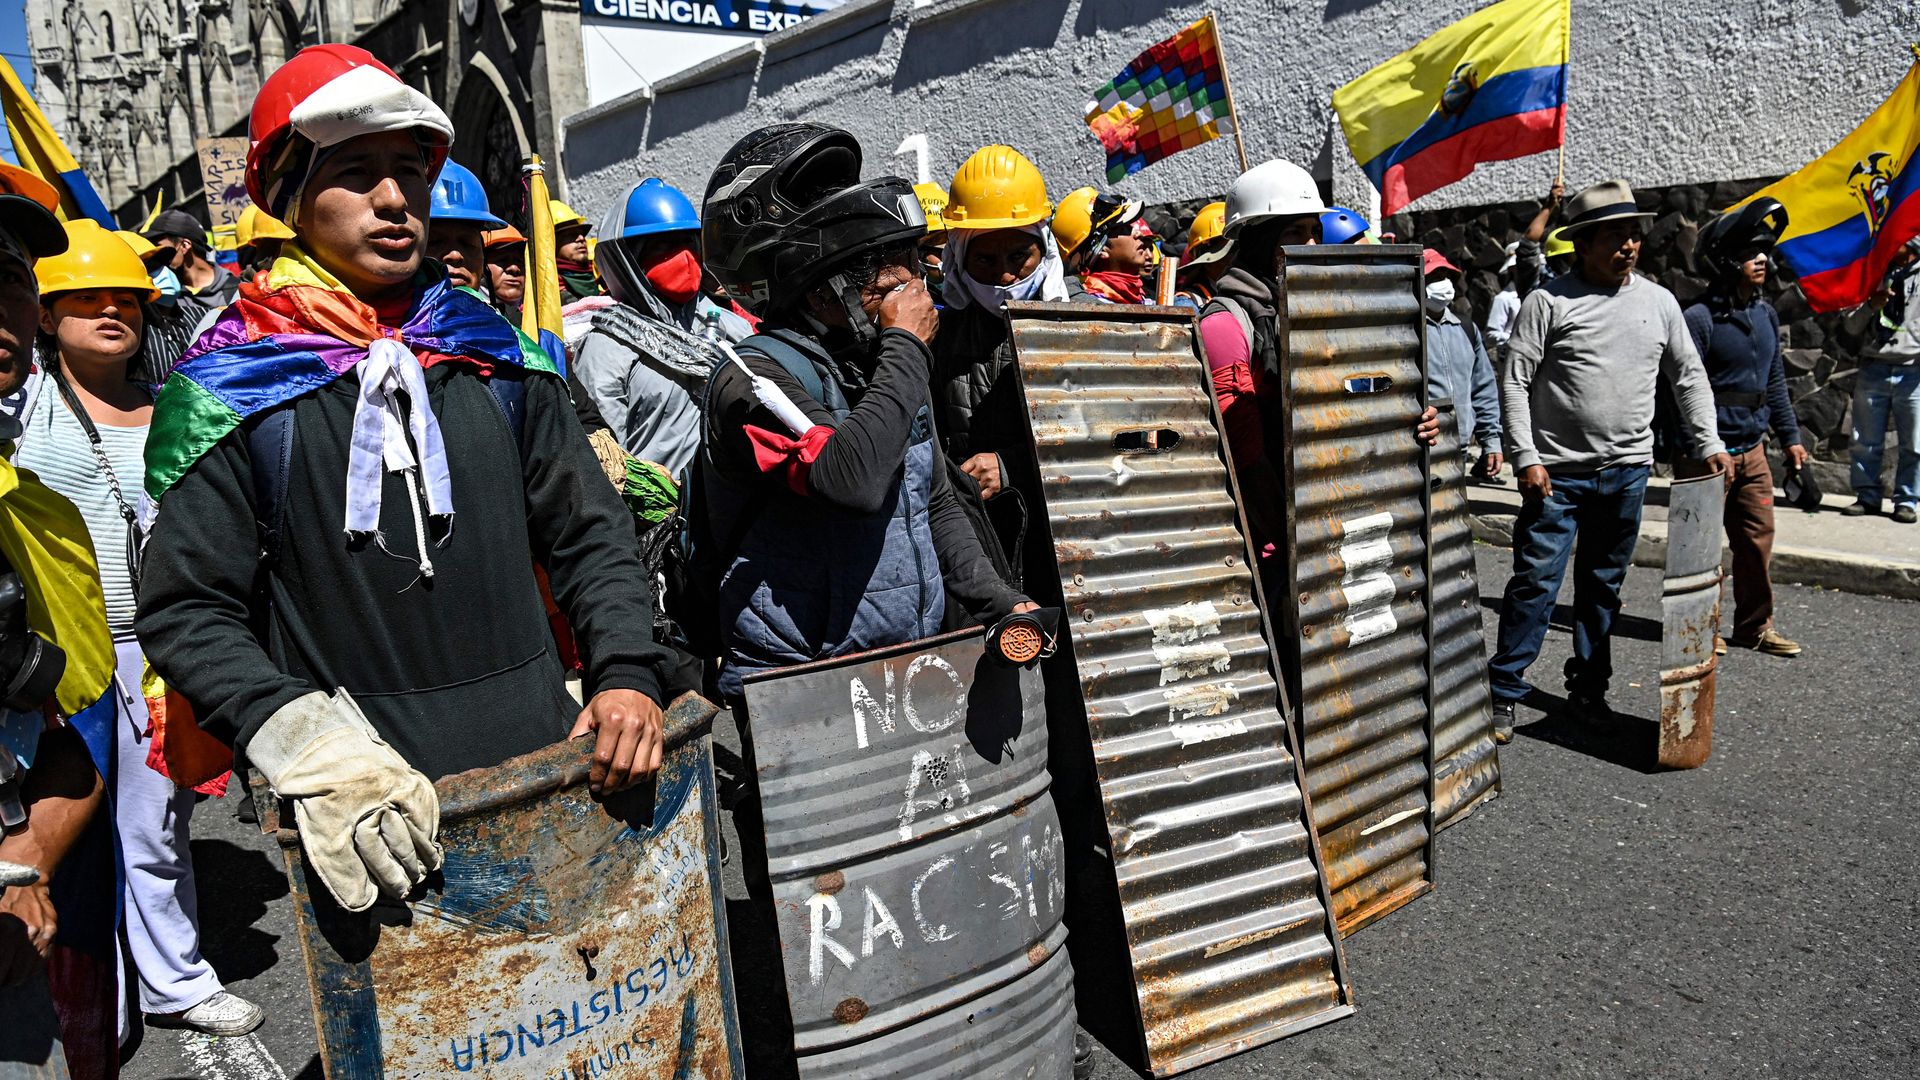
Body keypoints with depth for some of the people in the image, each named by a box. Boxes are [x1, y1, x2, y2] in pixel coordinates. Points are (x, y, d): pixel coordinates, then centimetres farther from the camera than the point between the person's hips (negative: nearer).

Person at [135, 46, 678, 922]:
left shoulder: (494, 357, 6)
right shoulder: (231, 393, -4)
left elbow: (589, 533, 9)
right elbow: (187, 612, -5)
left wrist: (627, 673, -5)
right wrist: (308, 743, -20)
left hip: (544, 764, 4)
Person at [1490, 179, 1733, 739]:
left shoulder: (1659, 301, 9)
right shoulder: (1549, 300, -5)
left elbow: (1690, 377, 16)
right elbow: (1514, 381, -7)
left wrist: (1709, 445, 6)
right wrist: (1526, 458, -13)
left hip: (1628, 472, 4)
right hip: (1557, 472, -4)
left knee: (1603, 586, 13)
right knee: (1535, 581, -5)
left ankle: (1589, 687, 25)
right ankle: (1504, 692, 4)